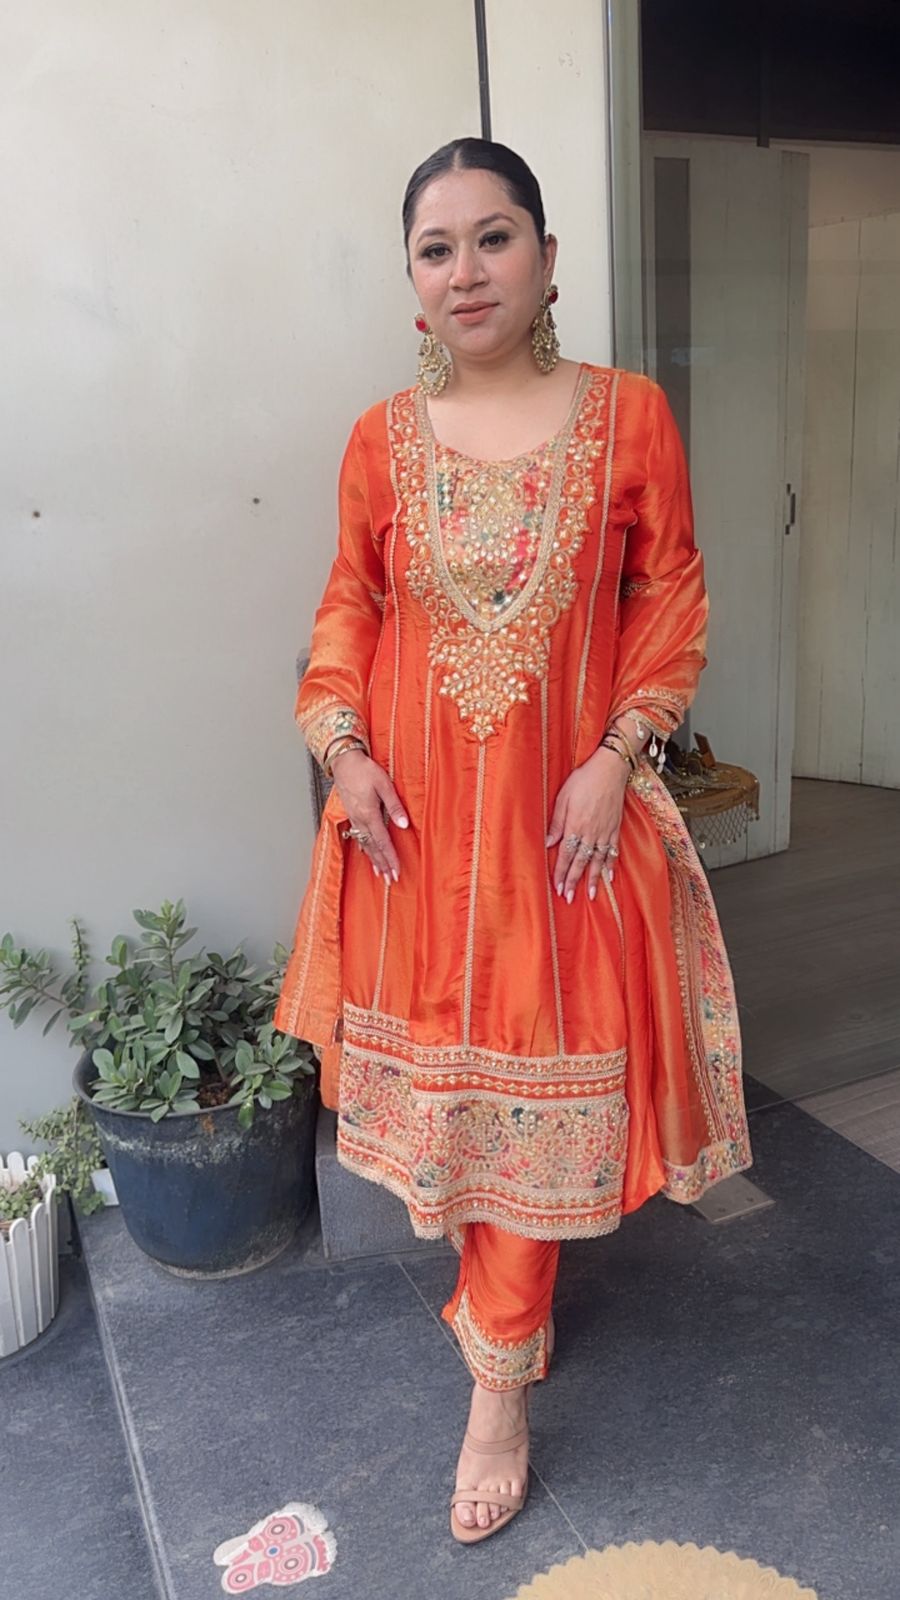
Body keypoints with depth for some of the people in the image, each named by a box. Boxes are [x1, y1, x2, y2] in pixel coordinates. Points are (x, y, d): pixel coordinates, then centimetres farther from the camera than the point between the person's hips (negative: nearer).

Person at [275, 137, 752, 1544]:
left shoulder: (628, 414, -1)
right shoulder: (384, 437, 5)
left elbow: (671, 594, 0)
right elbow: (348, 604, 10)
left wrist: (618, 755, -11)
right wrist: (342, 746, -4)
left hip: (563, 813, -2)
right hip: (415, 815, 3)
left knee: (531, 1086, 4)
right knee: (442, 1071, 14)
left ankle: (500, 1390, 20)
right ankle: (516, 1302, 41)